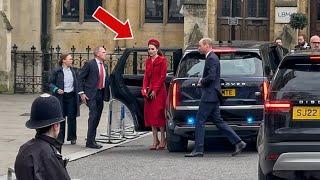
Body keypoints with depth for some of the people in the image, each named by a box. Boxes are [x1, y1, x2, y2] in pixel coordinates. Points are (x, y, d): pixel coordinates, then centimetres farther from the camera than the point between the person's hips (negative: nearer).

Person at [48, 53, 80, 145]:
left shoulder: (73, 71, 9)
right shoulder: (57, 71, -3)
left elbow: (77, 83, 15)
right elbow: (50, 83, -1)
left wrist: (78, 95, 8)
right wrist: (56, 90, -17)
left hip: (71, 96, 3)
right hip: (61, 96, -3)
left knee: (72, 117, 1)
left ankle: (72, 137, 12)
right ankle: (60, 138, 9)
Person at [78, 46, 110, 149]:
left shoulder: (105, 66, 15)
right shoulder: (89, 64, -6)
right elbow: (80, 78, -6)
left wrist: (106, 94, 11)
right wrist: (81, 93, -12)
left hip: (101, 94, 7)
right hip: (91, 94, -7)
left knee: (97, 118, 9)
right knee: (93, 116, -13)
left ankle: (91, 140, 16)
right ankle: (90, 141, -11)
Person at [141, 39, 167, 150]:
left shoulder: (162, 61, -5)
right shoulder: (148, 61, 15)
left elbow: (162, 77, -9)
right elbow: (146, 76, 15)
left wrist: (155, 90, -14)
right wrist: (144, 88, 0)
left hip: (159, 90, -7)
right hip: (149, 91, 7)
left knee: (158, 114, -9)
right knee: (150, 114, 4)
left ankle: (163, 139, -2)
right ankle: (155, 140, 8)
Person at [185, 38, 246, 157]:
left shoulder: (211, 59, -14)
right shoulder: (212, 58, 18)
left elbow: (211, 77, -23)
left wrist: (201, 82, -8)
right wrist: (202, 80, 12)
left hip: (210, 95, -10)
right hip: (213, 95, 10)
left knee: (200, 121, -6)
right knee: (218, 121, 11)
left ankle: (198, 150, -5)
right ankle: (238, 142, 8)